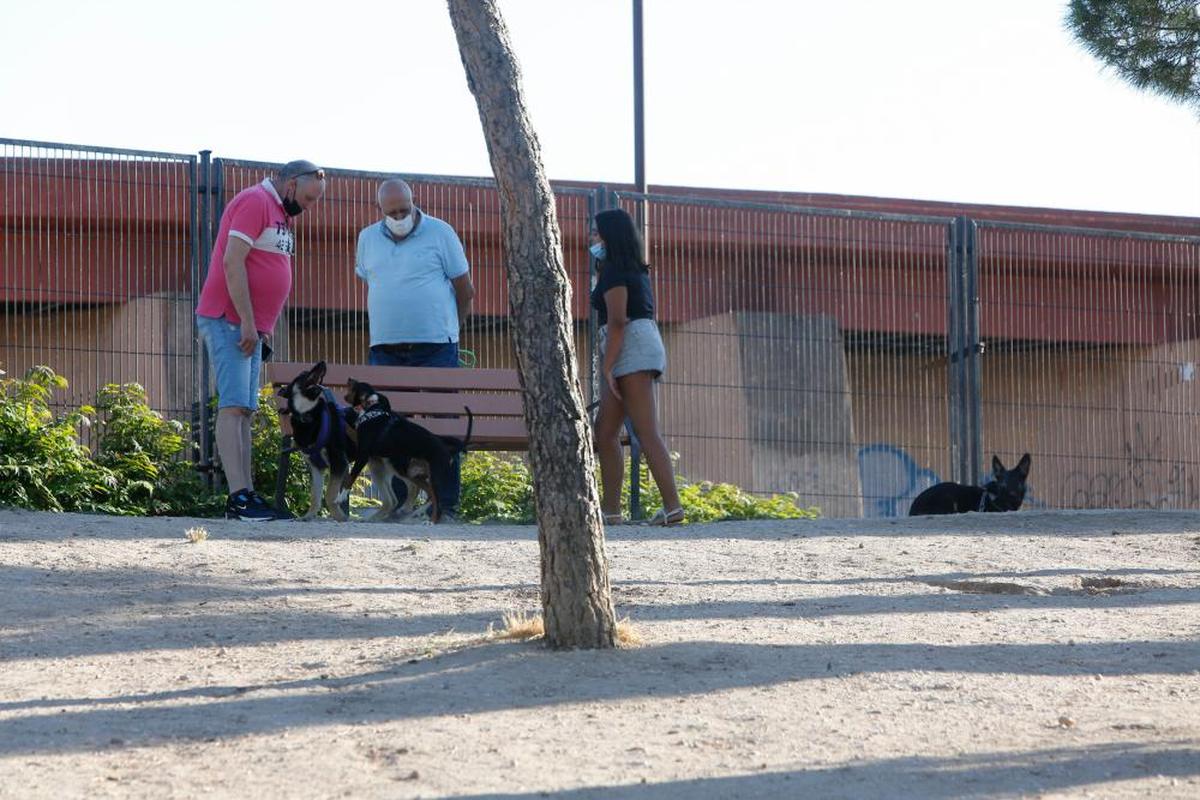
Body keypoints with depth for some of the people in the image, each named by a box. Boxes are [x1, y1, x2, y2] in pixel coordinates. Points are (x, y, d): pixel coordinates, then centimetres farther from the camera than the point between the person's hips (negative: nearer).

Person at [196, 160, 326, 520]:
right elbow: (232, 261, -19)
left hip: (250, 327, 10)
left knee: (245, 410, 7)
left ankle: (248, 495, 7)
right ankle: (238, 497, -18)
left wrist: (259, 326, 13)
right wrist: (247, 323, -20)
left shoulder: (279, 212, 19)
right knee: (233, 406, -13)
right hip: (228, 320, -10)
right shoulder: (255, 202, -11)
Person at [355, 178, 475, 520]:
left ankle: (445, 507, -2)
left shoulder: (440, 233, 0)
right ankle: (397, 503, 5)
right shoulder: (368, 238, 12)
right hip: (385, 348, 3)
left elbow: (465, 289, 7)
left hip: (436, 347, -3)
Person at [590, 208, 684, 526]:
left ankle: (672, 506, -18)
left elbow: (617, 321, -18)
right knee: (605, 432, 9)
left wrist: (607, 368, -18)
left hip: (633, 347, -10)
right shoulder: (634, 270, 22)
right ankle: (610, 509, 9)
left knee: (646, 431, -13)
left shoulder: (614, 271, -9)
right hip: (641, 346, 10)